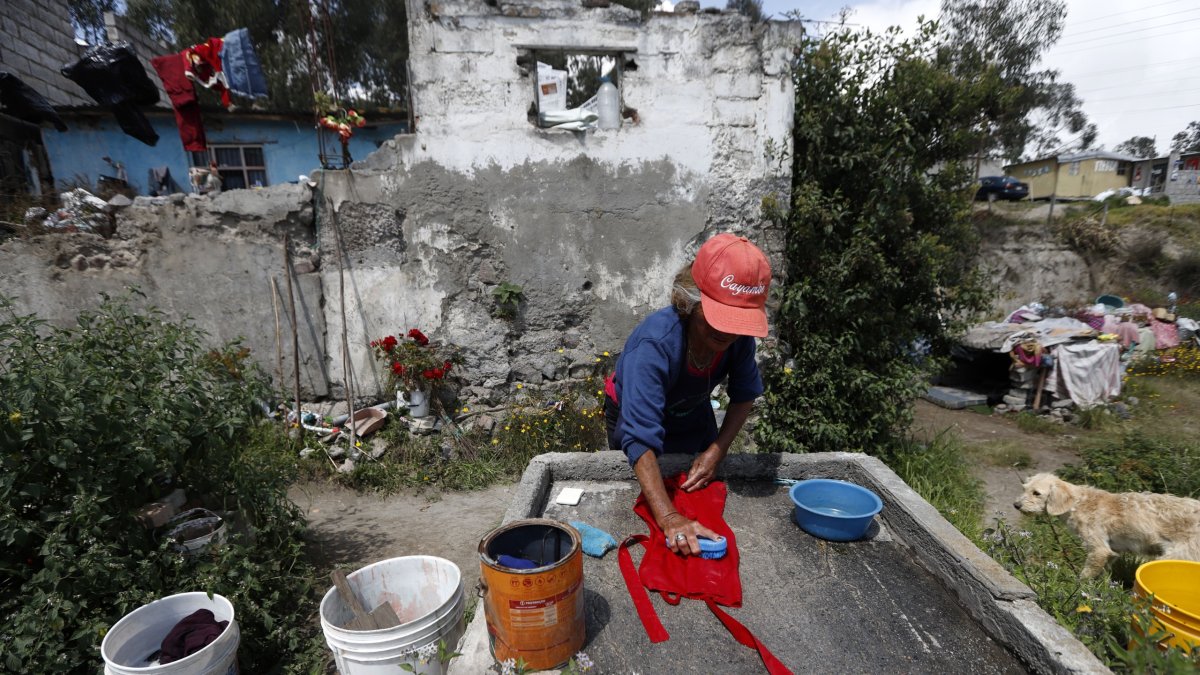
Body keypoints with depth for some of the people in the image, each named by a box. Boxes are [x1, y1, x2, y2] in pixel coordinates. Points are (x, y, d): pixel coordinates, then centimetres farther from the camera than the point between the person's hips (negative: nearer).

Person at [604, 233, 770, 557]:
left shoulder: (740, 334, -29)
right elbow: (640, 438, -50)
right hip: (637, 415, -3)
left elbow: (744, 395, -12)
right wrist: (668, 518, -58)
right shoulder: (655, 344, -45)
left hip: (694, 417, 4)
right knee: (639, 500, 19)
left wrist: (717, 450, -25)